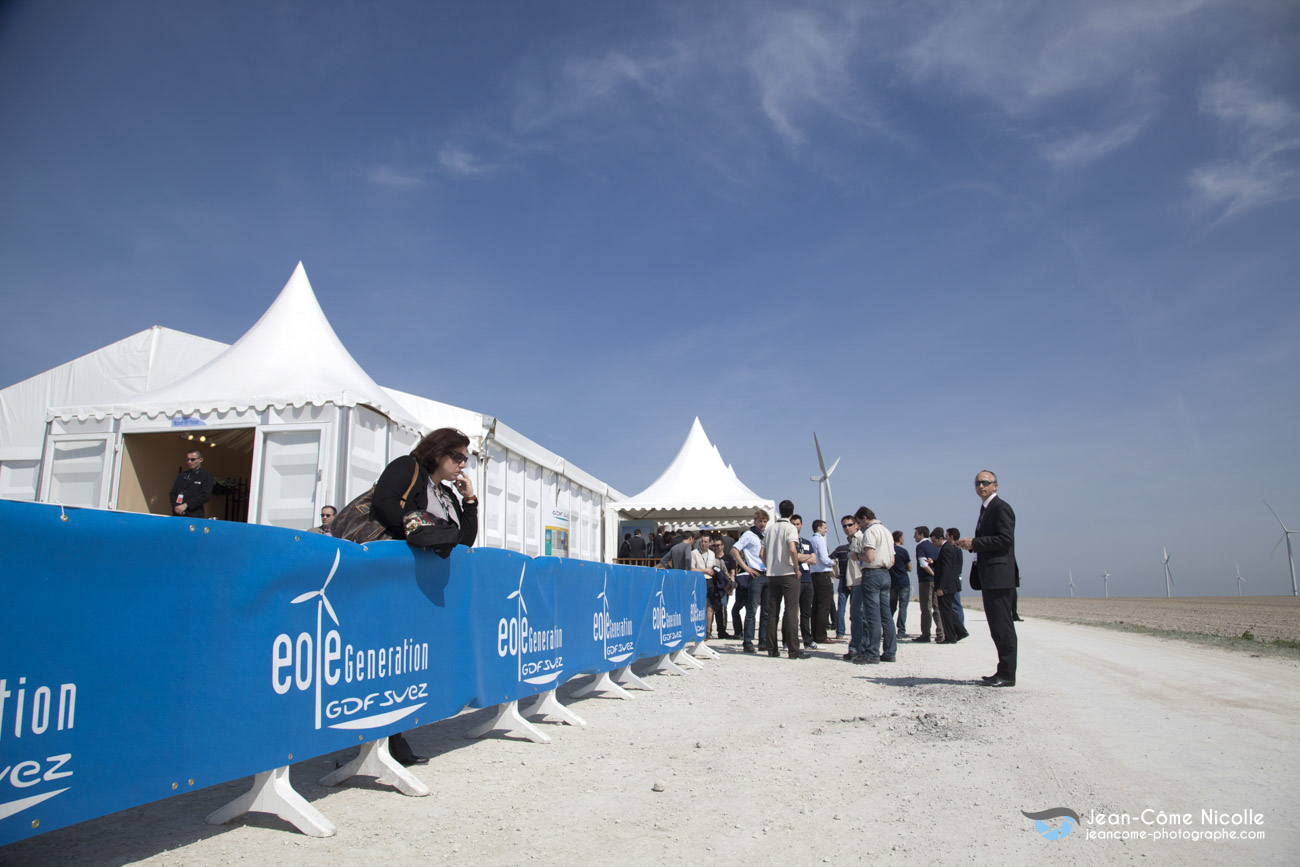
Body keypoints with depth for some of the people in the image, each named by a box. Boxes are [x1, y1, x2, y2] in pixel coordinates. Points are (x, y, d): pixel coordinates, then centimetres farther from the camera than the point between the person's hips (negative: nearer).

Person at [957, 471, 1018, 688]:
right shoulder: (985, 509, 21)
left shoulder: (1001, 507, -9)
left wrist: (975, 543, -17)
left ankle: (1007, 674, -3)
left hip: (999, 575, -10)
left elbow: (1005, 539, -19)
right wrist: (970, 545, 7)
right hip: (988, 576, 10)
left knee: (1002, 625, -7)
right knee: (997, 625, 13)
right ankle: (1004, 671, 19)